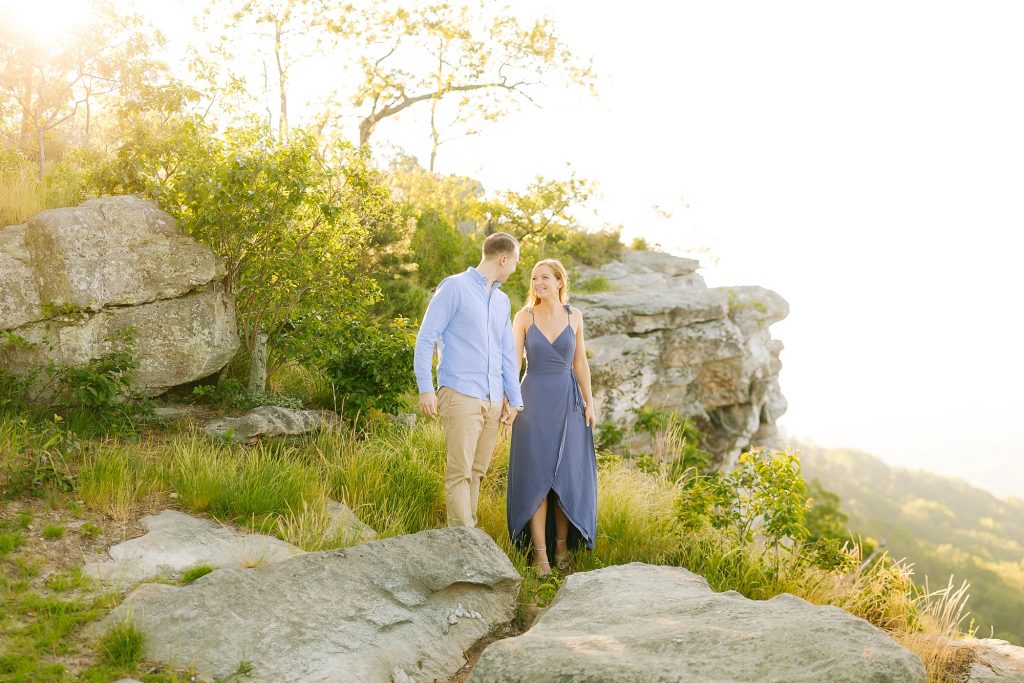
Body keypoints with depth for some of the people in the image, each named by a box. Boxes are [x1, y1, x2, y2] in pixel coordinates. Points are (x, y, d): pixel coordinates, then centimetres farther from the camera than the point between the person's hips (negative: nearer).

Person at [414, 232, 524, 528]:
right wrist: (426, 388, -12)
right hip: (460, 395, -7)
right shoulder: (455, 287, -2)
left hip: (494, 400, 7)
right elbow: (426, 337, -5)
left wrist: (514, 398, 18)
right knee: (460, 472, -9)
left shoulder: (502, 301, 19)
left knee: (477, 472, 9)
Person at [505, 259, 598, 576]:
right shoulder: (524, 317, -1)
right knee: (536, 475, -3)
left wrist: (589, 403, 4)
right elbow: (514, 362, -2)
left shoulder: (574, 316, 4)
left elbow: (580, 362, 8)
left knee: (568, 474, 5)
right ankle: (540, 552, 2)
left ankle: (562, 544, 20)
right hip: (535, 400, -1)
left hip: (568, 401, 2)